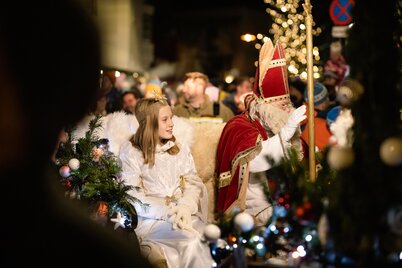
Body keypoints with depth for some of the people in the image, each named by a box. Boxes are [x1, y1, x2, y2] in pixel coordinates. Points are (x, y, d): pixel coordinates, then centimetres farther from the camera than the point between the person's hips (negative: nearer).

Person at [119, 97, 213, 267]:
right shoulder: (130, 151, 0)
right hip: (150, 218, -4)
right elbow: (132, 197, -7)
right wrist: (167, 213, -17)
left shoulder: (181, 149, 16)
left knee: (200, 240, -29)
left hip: (182, 214, 4)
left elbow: (193, 183, 9)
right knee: (192, 239, -30)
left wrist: (185, 207, -13)